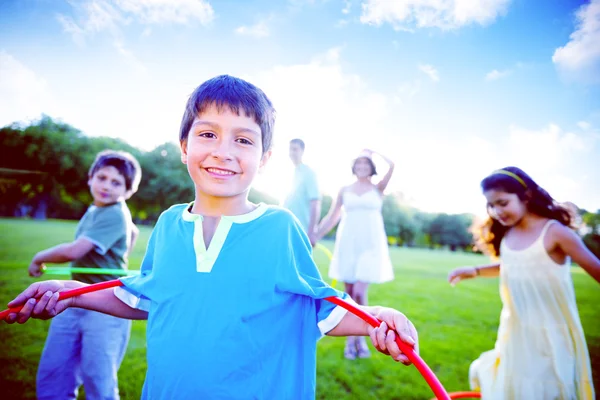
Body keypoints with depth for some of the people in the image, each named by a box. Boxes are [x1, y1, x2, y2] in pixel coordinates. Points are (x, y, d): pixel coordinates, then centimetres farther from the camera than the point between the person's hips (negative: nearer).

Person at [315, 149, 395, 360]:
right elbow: (331, 218, 13)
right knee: (348, 293, 3)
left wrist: (373, 152, 7)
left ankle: (357, 337, 9)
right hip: (347, 244, 2)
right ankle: (353, 338, 17)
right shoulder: (344, 190, 11)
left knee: (359, 292, -12)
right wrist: (315, 237, 9)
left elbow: (391, 164, -8)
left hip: (370, 245, -2)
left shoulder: (378, 188, 7)